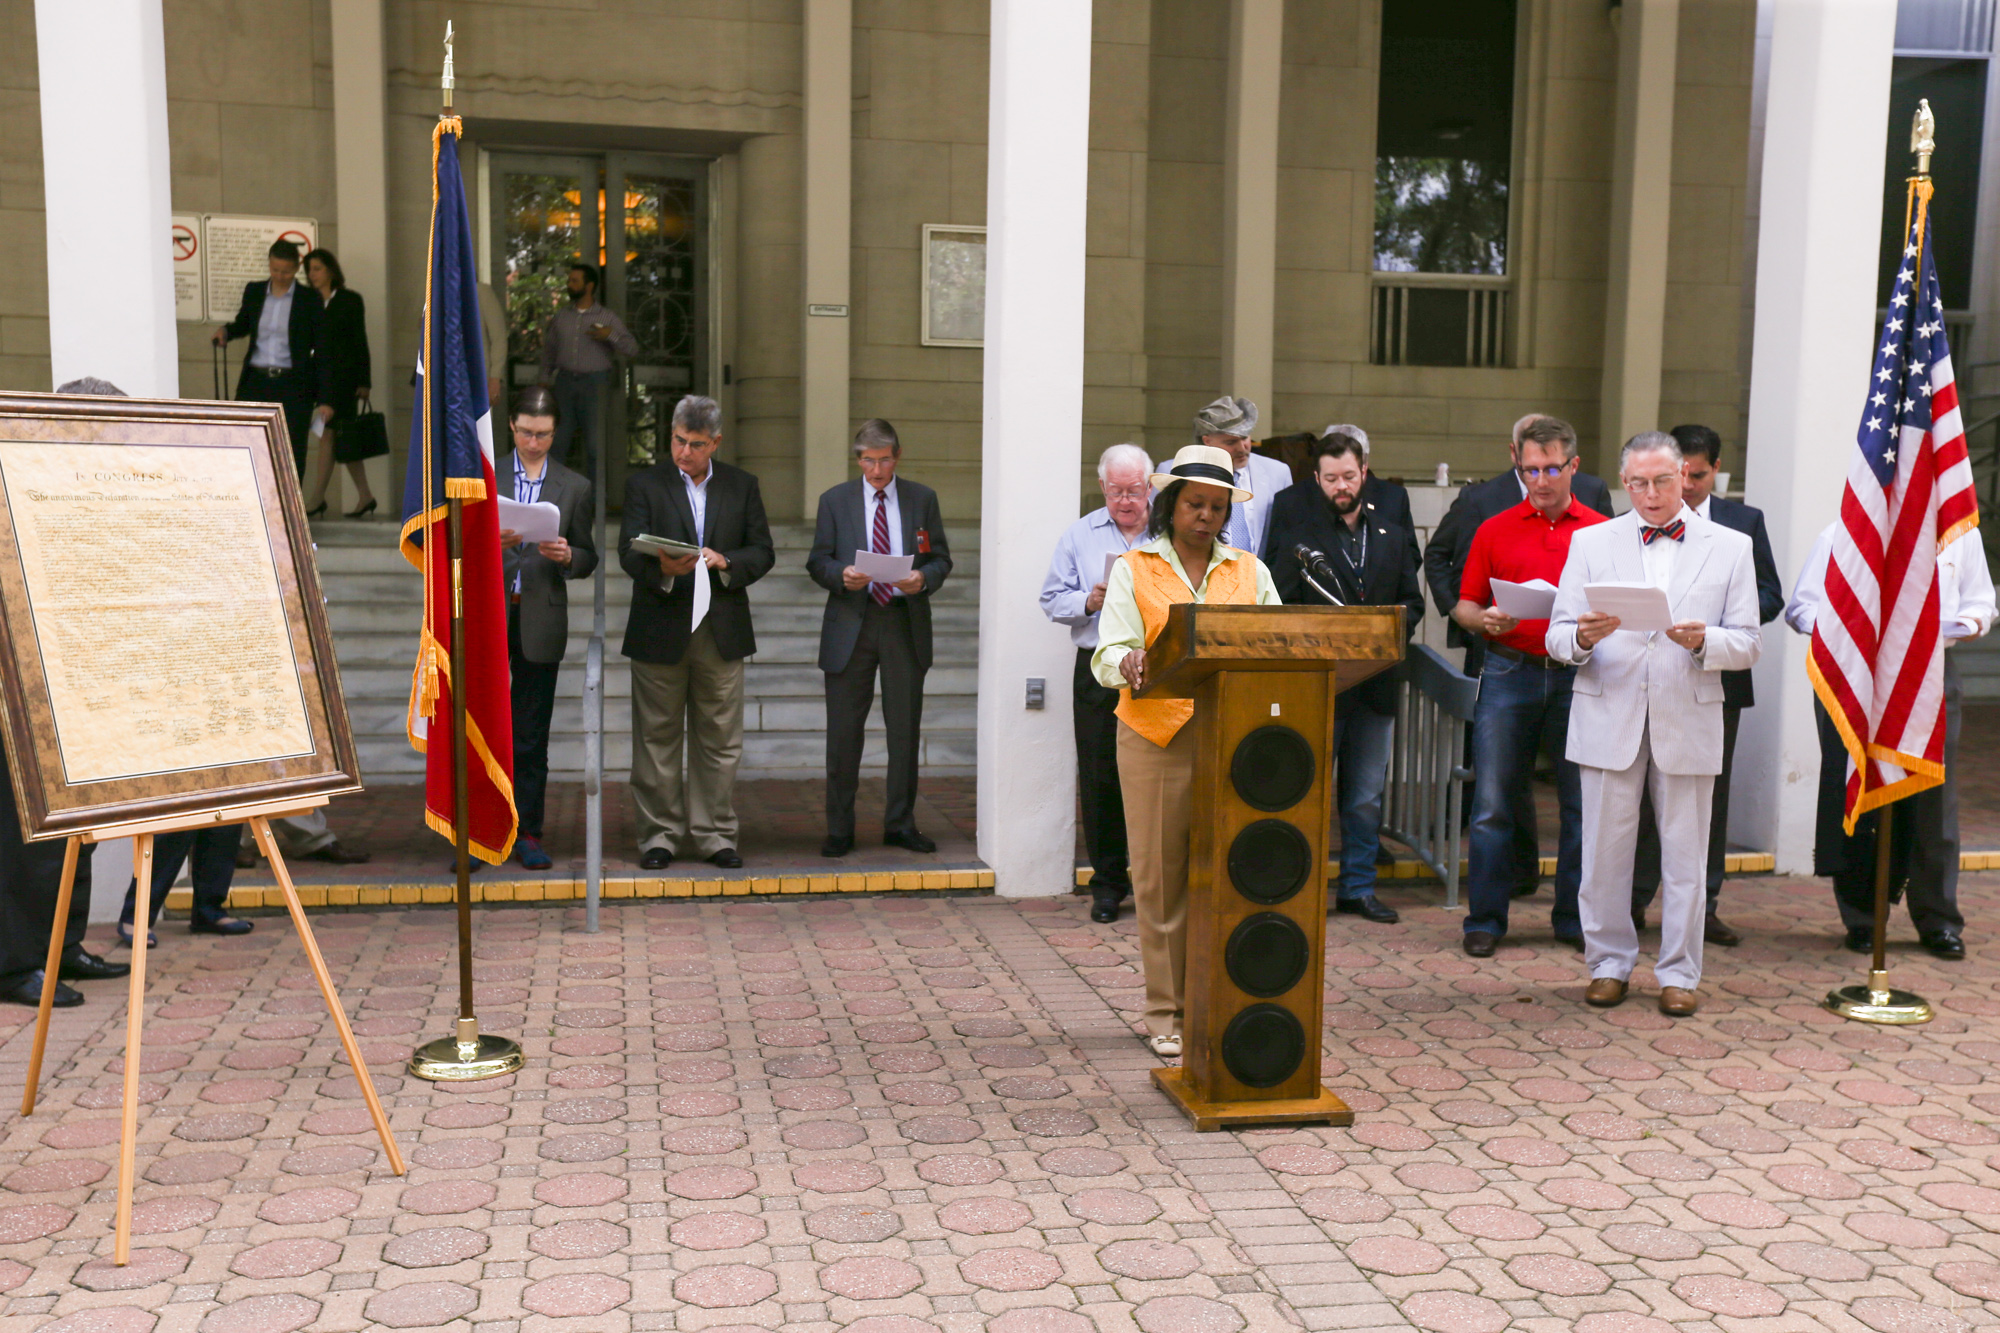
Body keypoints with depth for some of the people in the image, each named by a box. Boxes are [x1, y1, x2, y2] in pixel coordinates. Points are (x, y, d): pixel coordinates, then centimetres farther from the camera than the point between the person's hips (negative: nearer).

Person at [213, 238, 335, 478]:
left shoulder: (310, 300, -1)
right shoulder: (254, 292, 8)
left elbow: (322, 352, -2)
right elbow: (242, 325, 27)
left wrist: (325, 399, -7)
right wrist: (226, 331, 2)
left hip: (293, 386, -3)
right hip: (256, 381, 3)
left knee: (292, 451, -3)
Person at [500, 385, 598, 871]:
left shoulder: (574, 487, 9)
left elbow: (588, 557, 10)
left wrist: (566, 556, -12)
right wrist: (490, 543, -15)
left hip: (541, 619, 0)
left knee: (532, 735, 4)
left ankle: (528, 834, 11)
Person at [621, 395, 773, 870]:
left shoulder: (742, 486, 9)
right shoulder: (644, 484, 3)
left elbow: (762, 553, 7)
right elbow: (629, 553, -7)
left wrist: (724, 561, -13)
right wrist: (662, 569, -27)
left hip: (721, 632, 2)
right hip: (660, 630, -2)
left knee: (719, 740, 5)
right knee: (658, 737, 4)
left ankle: (714, 834, 15)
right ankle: (659, 835, 13)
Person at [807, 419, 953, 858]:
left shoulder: (922, 499, 9)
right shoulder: (835, 500, 7)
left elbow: (941, 559, 8)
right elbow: (817, 562, 5)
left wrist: (924, 578, -14)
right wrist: (842, 574, -16)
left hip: (905, 625, 1)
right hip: (850, 624, -1)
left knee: (905, 729, 6)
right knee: (843, 731, 1)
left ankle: (900, 824, 18)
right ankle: (839, 830, 11)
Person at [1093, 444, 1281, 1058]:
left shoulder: (1250, 571, 15)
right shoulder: (1134, 570, 8)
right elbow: (1109, 653, -3)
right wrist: (1128, 663, -27)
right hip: (1157, 735, -2)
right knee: (1160, 876, 1)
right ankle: (1166, 1011, 11)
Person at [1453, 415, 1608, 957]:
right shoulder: (1494, 531, 9)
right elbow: (1463, 606, 11)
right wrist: (1483, 620, -10)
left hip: (1579, 675, 0)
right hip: (1510, 672, 0)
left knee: (1583, 803, 5)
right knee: (1494, 800, 0)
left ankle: (1575, 918, 17)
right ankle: (1486, 919, 10)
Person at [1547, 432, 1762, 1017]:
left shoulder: (1731, 547, 8)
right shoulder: (1591, 542, 9)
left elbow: (1749, 644, 4)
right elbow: (1557, 635, 4)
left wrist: (1704, 641, -17)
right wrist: (1583, 637, -19)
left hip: (1689, 722, 0)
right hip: (1609, 720, 1)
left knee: (1685, 854, 5)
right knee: (1604, 852, 4)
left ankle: (1679, 973, 17)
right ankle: (1609, 964, 18)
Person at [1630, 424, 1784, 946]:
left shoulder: (1745, 522, 7)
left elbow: (1769, 596, 4)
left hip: (1718, 679, 2)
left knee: (1711, 794, 7)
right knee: (1645, 791, 2)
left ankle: (1702, 906, 16)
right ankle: (1634, 901, 12)